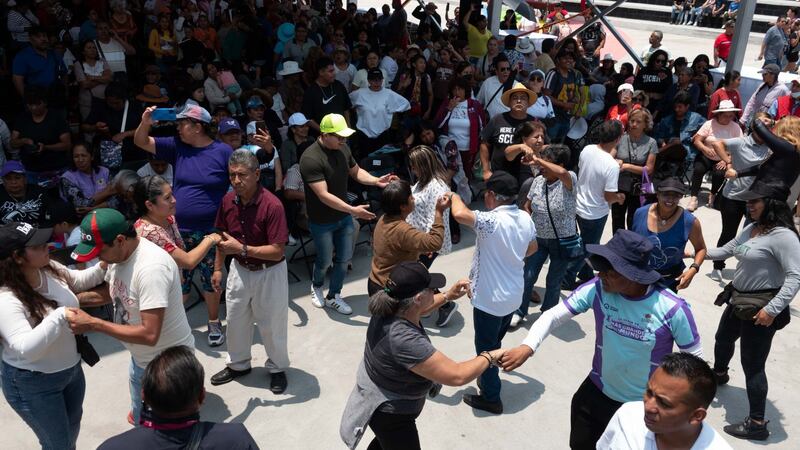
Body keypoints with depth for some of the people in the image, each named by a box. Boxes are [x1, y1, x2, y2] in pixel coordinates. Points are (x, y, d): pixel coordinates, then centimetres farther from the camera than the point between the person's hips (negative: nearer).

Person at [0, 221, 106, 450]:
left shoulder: (50, 269, -11)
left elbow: (80, 281, 9)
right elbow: (25, 349, -40)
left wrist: (103, 266, -9)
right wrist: (59, 317, -43)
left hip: (71, 368, 7)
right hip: (32, 384, -7)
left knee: (73, 427, 30)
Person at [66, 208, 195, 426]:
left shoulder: (151, 268, -33)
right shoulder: (119, 253, -6)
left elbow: (149, 335, -35)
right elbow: (111, 292, 14)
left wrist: (92, 324, -29)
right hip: (140, 357, 9)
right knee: (140, 420, 27)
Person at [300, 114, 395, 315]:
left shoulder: (342, 148, -6)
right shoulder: (310, 159, -27)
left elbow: (356, 171, 10)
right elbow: (323, 195, -31)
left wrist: (376, 181, -8)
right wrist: (352, 210, -36)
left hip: (344, 217, 6)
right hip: (322, 222, -6)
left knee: (344, 259, 12)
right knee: (325, 261, 12)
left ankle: (333, 296, 33)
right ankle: (317, 286, 44)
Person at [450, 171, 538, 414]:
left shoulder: (493, 220, -28)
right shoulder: (525, 218, -2)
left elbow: (460, 214, -40)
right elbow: (532, 248, 14)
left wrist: (455, 197, -17)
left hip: (490, 299, -8)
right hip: (513, 295, 8)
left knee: (485, 349, 10)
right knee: (495, 344, 27)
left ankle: (491, 398, 24)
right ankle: (488, 380, 47)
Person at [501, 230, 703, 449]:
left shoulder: (673, 308, -26)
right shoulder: (597, 290, -20)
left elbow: (695, 358, -12)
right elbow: (554, 315, -17)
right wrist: (527, 347, -33)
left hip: (645, 406, -3)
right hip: (597, 393, 3)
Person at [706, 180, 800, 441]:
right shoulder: (751, 229, 5)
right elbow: (727, 250, 19)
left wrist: (772, 309, -30)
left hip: (761, 309, -9)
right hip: (739, 300, 9)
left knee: (753, 364, -3)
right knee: (723, 338, 30)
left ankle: (757, 424, 9)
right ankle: (718, 374, 60)